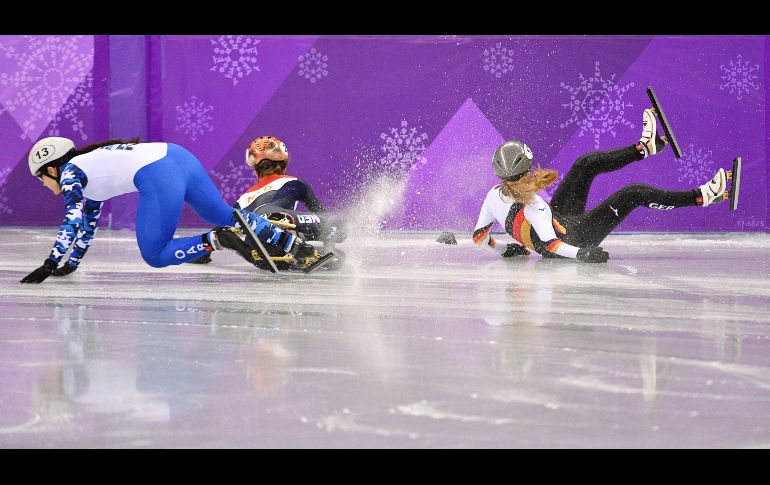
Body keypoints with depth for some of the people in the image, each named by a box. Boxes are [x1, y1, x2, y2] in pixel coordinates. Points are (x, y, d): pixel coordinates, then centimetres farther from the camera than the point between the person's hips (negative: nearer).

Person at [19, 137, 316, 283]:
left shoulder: (70, 172, 9)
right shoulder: (90, 166, 32)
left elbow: (73, 220, -5)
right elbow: (88, 223, 41)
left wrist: (49, 266, -5)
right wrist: (72, 263, 44)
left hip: (159, 178, -9)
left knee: (155, 256, 0)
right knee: (225, 216, 23)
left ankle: (216, 240, -16)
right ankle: (297, 246, 16)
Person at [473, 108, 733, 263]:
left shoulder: (494, 195, -13)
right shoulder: (533, 206, -36)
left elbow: (478, 236, -3)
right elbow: (547, 244, -40)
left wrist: (505, 250, 8)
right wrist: (581, 253, -44)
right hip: (573, 238, -9)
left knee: (587, 163, 10)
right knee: (635, 193, -7)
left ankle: (644, 147, 28)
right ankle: (702, 196, 6)